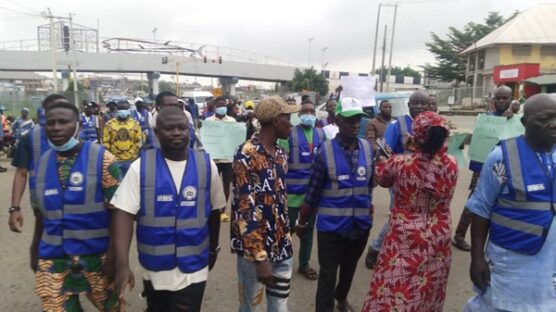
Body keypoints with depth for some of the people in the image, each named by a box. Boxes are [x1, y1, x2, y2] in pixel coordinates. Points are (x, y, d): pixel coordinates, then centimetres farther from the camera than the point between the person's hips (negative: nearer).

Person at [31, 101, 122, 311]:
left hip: (96, 255, -4)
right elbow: (41, 211, 14)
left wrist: (113, 251, -15)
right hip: (52, 258, 4)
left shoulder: (101, 158, -11)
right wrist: (35, 249, 18)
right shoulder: (43, 162, 5)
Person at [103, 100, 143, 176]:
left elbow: (139, 141, 4)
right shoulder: (109, 124, -1)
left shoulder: (135, 123, 2)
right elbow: (105, 141, 1)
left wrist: (136, 154, -1)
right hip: (114, 160, 0)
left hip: (131, 160, 1)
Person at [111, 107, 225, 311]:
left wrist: (213, 249, 14)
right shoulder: (141, 167, -10)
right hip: (154, 267, 1)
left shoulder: (206, 165, -7)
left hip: (192, 269, -1)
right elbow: (124, 214, -14)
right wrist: (122, 265, -22)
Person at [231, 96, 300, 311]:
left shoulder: (280, 154, 8)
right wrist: (260, 257, -21)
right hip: (254, 249, -7)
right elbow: (246, 210, -20)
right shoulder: (247, 155, -16)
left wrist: (286, 239, 16)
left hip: (282, 248, 7)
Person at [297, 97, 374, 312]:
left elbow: (370, 183, 8)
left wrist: (369, 207, 6)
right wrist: (302, 221, 0)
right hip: (332, 225, -4)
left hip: (360, 224, 4)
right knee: (328, 274, 4)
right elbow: (313, 191, -7)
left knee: (349, 269, 25)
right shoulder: (325, 151, -13)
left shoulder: (368, 148, -4)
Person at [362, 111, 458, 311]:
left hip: (406, 241, -3)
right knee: (430, 295, 21)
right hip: (438, 240, 4)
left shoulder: (400, 163, -17)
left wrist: (385, 160, 22)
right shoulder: (451, 165, -9)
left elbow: (382, 180, 4)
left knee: (393, 295, 6)